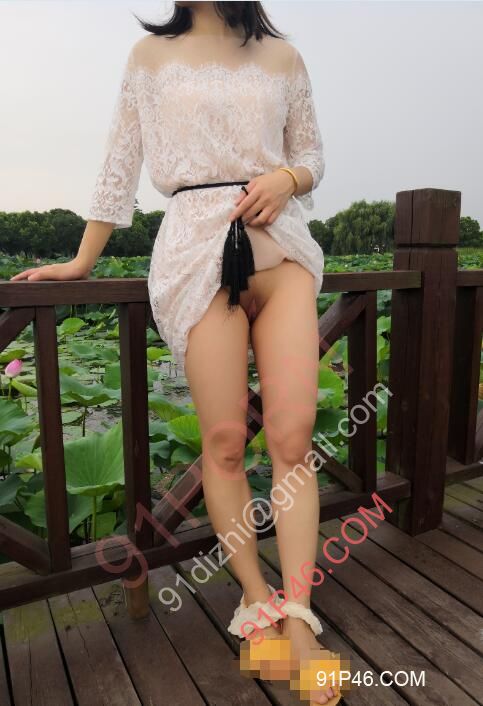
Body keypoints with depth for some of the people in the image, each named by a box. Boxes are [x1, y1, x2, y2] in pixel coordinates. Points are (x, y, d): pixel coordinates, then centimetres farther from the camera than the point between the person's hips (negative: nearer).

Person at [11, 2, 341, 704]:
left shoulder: (283, 58, 19)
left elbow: (312, 158, 22)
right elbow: (120, 168, 16)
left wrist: (285, 180, -3)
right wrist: (80, 262, 14)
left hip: (280, 243, 2)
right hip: (197, 250, -1)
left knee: (292, 434, -11)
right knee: (224, 439, -7)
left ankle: (297, 620, -2)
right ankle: (256, 599, 11)